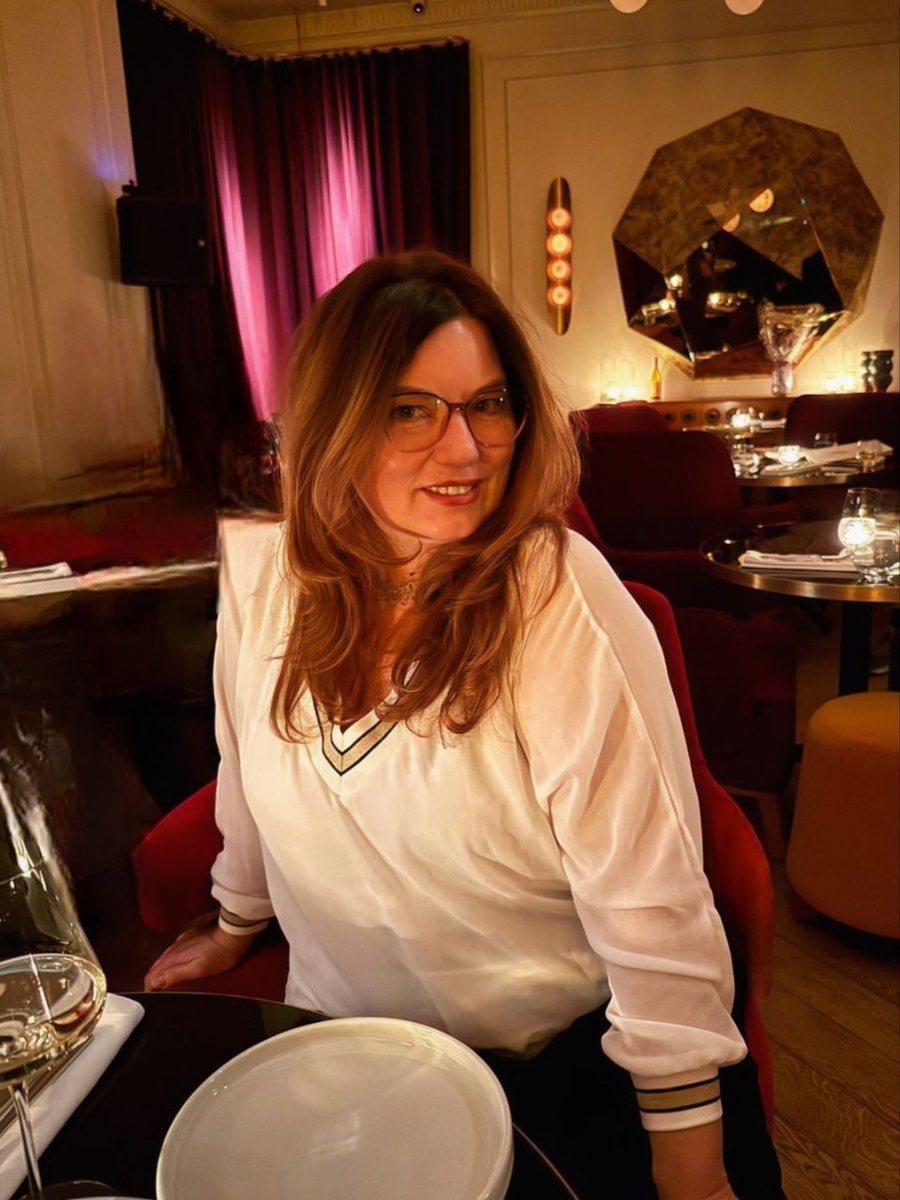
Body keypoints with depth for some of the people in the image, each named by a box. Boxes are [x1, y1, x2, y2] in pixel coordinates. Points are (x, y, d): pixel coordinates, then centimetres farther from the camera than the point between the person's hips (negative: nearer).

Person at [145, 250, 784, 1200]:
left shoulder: (560, 597, -24)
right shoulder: (262, 576, -10)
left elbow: (651, 903, -21)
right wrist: (236, 924, 21)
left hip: (570, 1049, -3)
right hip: (345, 1030, 4)